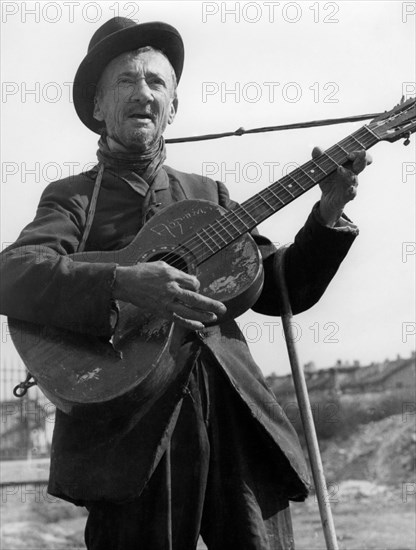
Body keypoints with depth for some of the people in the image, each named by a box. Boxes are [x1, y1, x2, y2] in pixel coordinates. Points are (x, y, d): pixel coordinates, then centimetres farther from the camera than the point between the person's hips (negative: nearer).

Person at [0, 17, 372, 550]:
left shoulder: (207, 195, 21)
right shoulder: (71, 197, 9)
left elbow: (280, 291, 18)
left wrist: (329, 213, 4)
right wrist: (122, 283, -26)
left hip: (235, 415, 4)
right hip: (128, 422, -3)